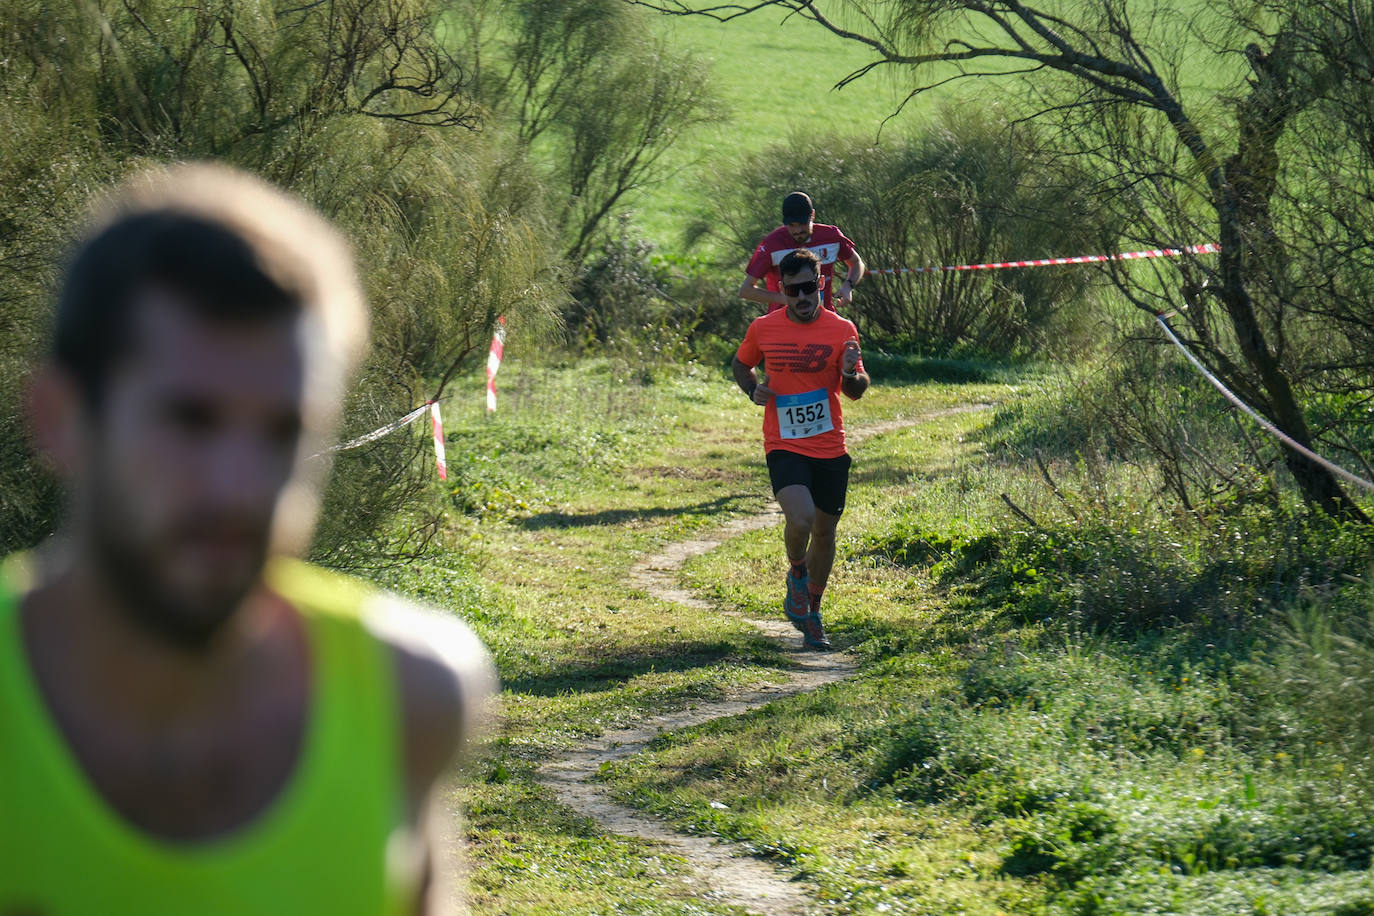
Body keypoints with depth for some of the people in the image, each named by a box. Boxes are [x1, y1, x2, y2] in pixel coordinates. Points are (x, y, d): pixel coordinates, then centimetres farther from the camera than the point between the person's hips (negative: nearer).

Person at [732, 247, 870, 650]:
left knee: (824, 531, 11)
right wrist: (753, 390, -4)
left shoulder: (841, 330, -2)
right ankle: (797, 574, 8)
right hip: (784, 447, -2)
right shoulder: (763, 329, -2)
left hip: (830, 448, 2)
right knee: (800, 519, -24)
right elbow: (742, 365, 18)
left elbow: (857, 392, 3)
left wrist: (851, 375, -20)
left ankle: (812, 612, 32)